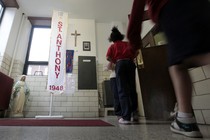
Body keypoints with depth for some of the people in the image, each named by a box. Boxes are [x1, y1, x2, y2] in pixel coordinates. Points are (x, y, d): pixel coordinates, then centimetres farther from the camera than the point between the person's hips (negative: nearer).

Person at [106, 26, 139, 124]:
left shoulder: (112, 46, 15)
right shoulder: (127, 44, 21)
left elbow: (108, 57, -1)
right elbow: (135, 54, 11)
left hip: (120, 64, -2)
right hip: (130, 63, 3)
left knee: (122, 91, -5)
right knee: (132, 89, 9)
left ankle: (126, 117, -9)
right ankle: (134, 113, 13)